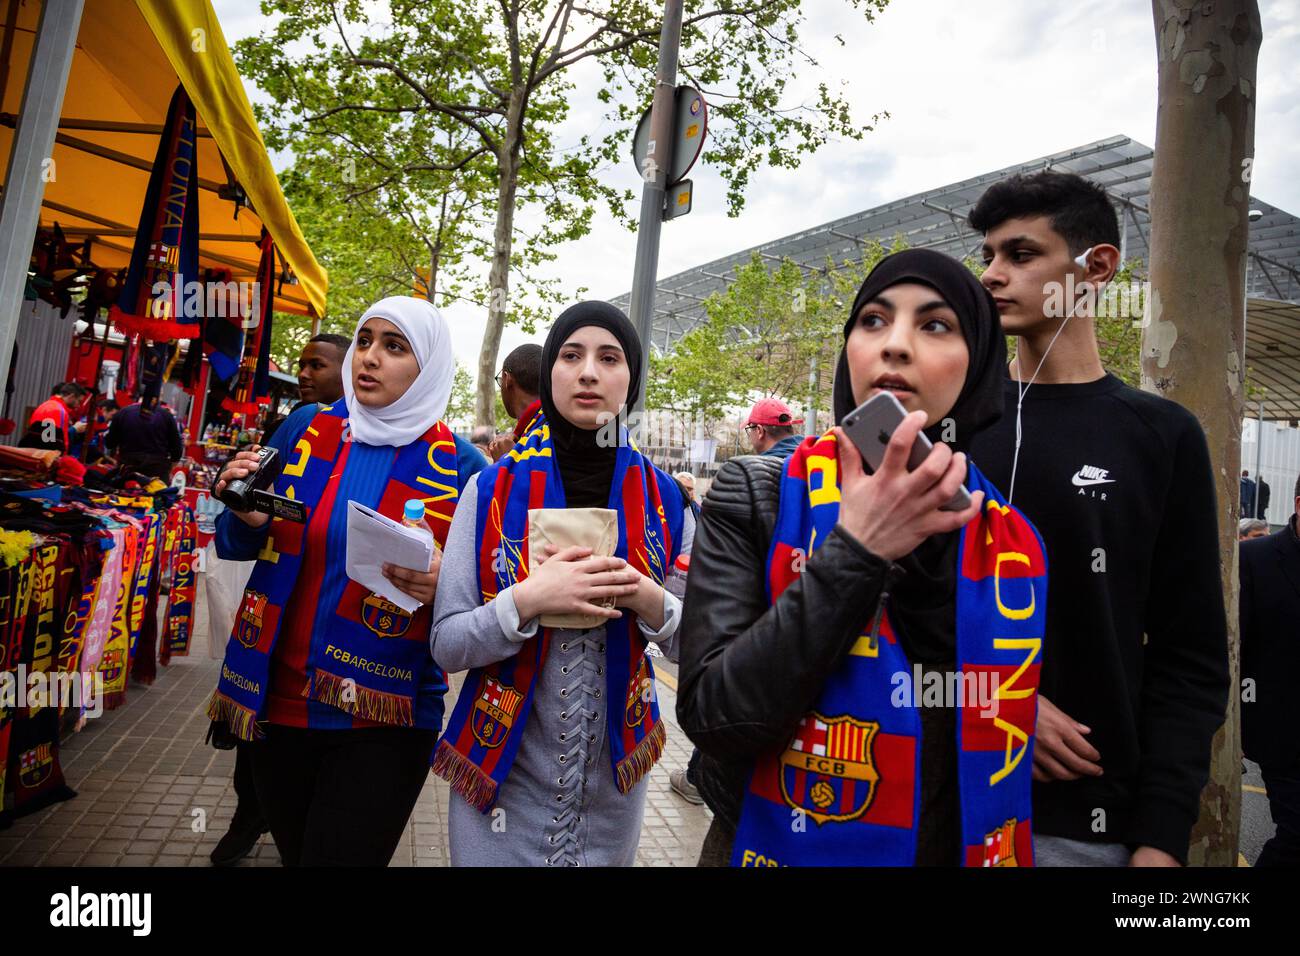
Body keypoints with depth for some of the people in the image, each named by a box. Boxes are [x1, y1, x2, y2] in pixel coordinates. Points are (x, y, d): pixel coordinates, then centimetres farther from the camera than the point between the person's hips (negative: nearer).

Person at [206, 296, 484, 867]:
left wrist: (442, 586, -25)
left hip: (385, 720, -3)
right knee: (293, 852, 21)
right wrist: (248, 519, -13)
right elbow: (237, 547, 9)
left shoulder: (456, 466, -9)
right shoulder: (305, 430, 0)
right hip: (279, 699, 4)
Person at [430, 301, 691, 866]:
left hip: (614, 780, 2)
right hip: (501, 774, -1)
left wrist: (652, 602, -20)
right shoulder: (491, 490, -9)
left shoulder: (665, 499, -5)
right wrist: (525, 600, -27)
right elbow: (446, 645, -10)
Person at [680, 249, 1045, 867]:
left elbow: (1003, 737, 8)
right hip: (780, 848, -2)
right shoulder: (756, 497, -15)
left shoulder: (1015, 544, -5)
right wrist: (855, 552, -27)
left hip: (955, 849, 3)